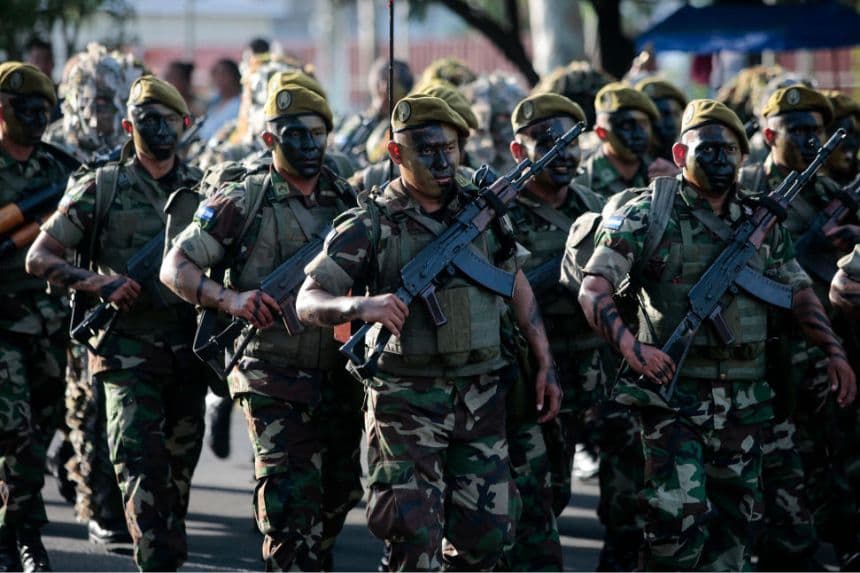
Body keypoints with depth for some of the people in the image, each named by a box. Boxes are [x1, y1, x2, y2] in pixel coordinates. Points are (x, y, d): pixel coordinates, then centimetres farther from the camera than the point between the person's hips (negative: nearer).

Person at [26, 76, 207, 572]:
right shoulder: (101, 187, -1)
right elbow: (40, 256, -2)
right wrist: (100, 283, -15)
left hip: (189, 355, 4)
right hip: (128, 354, -4)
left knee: (179, 470, 12)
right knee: (141, 467, -16)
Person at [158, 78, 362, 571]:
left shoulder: (347, 200, 8)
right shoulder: (243, 202, -6)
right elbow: (175, 267, -5)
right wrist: (230, 299, -21)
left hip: (341, 378, 5)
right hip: (277, 385, -5)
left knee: (338, 495, 17)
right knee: (291, 508, -12)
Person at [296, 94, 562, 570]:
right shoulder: (371, 225, -6)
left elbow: (517, 285, 18)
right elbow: (308, 302, -12)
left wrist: (545, 363, 13)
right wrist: (360, 305, -32)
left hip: (481, 396, 4)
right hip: (407, 401, -4)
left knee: (485, 535, 6)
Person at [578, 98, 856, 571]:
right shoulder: (649, 216, -5)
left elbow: (798, 292, 18)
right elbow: (593, 289, -10)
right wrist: (629, 344, -26)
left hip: (743, 402, 5)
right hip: (673, 394, -5)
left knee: (736, 519, 9)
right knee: (680, 515, -14)